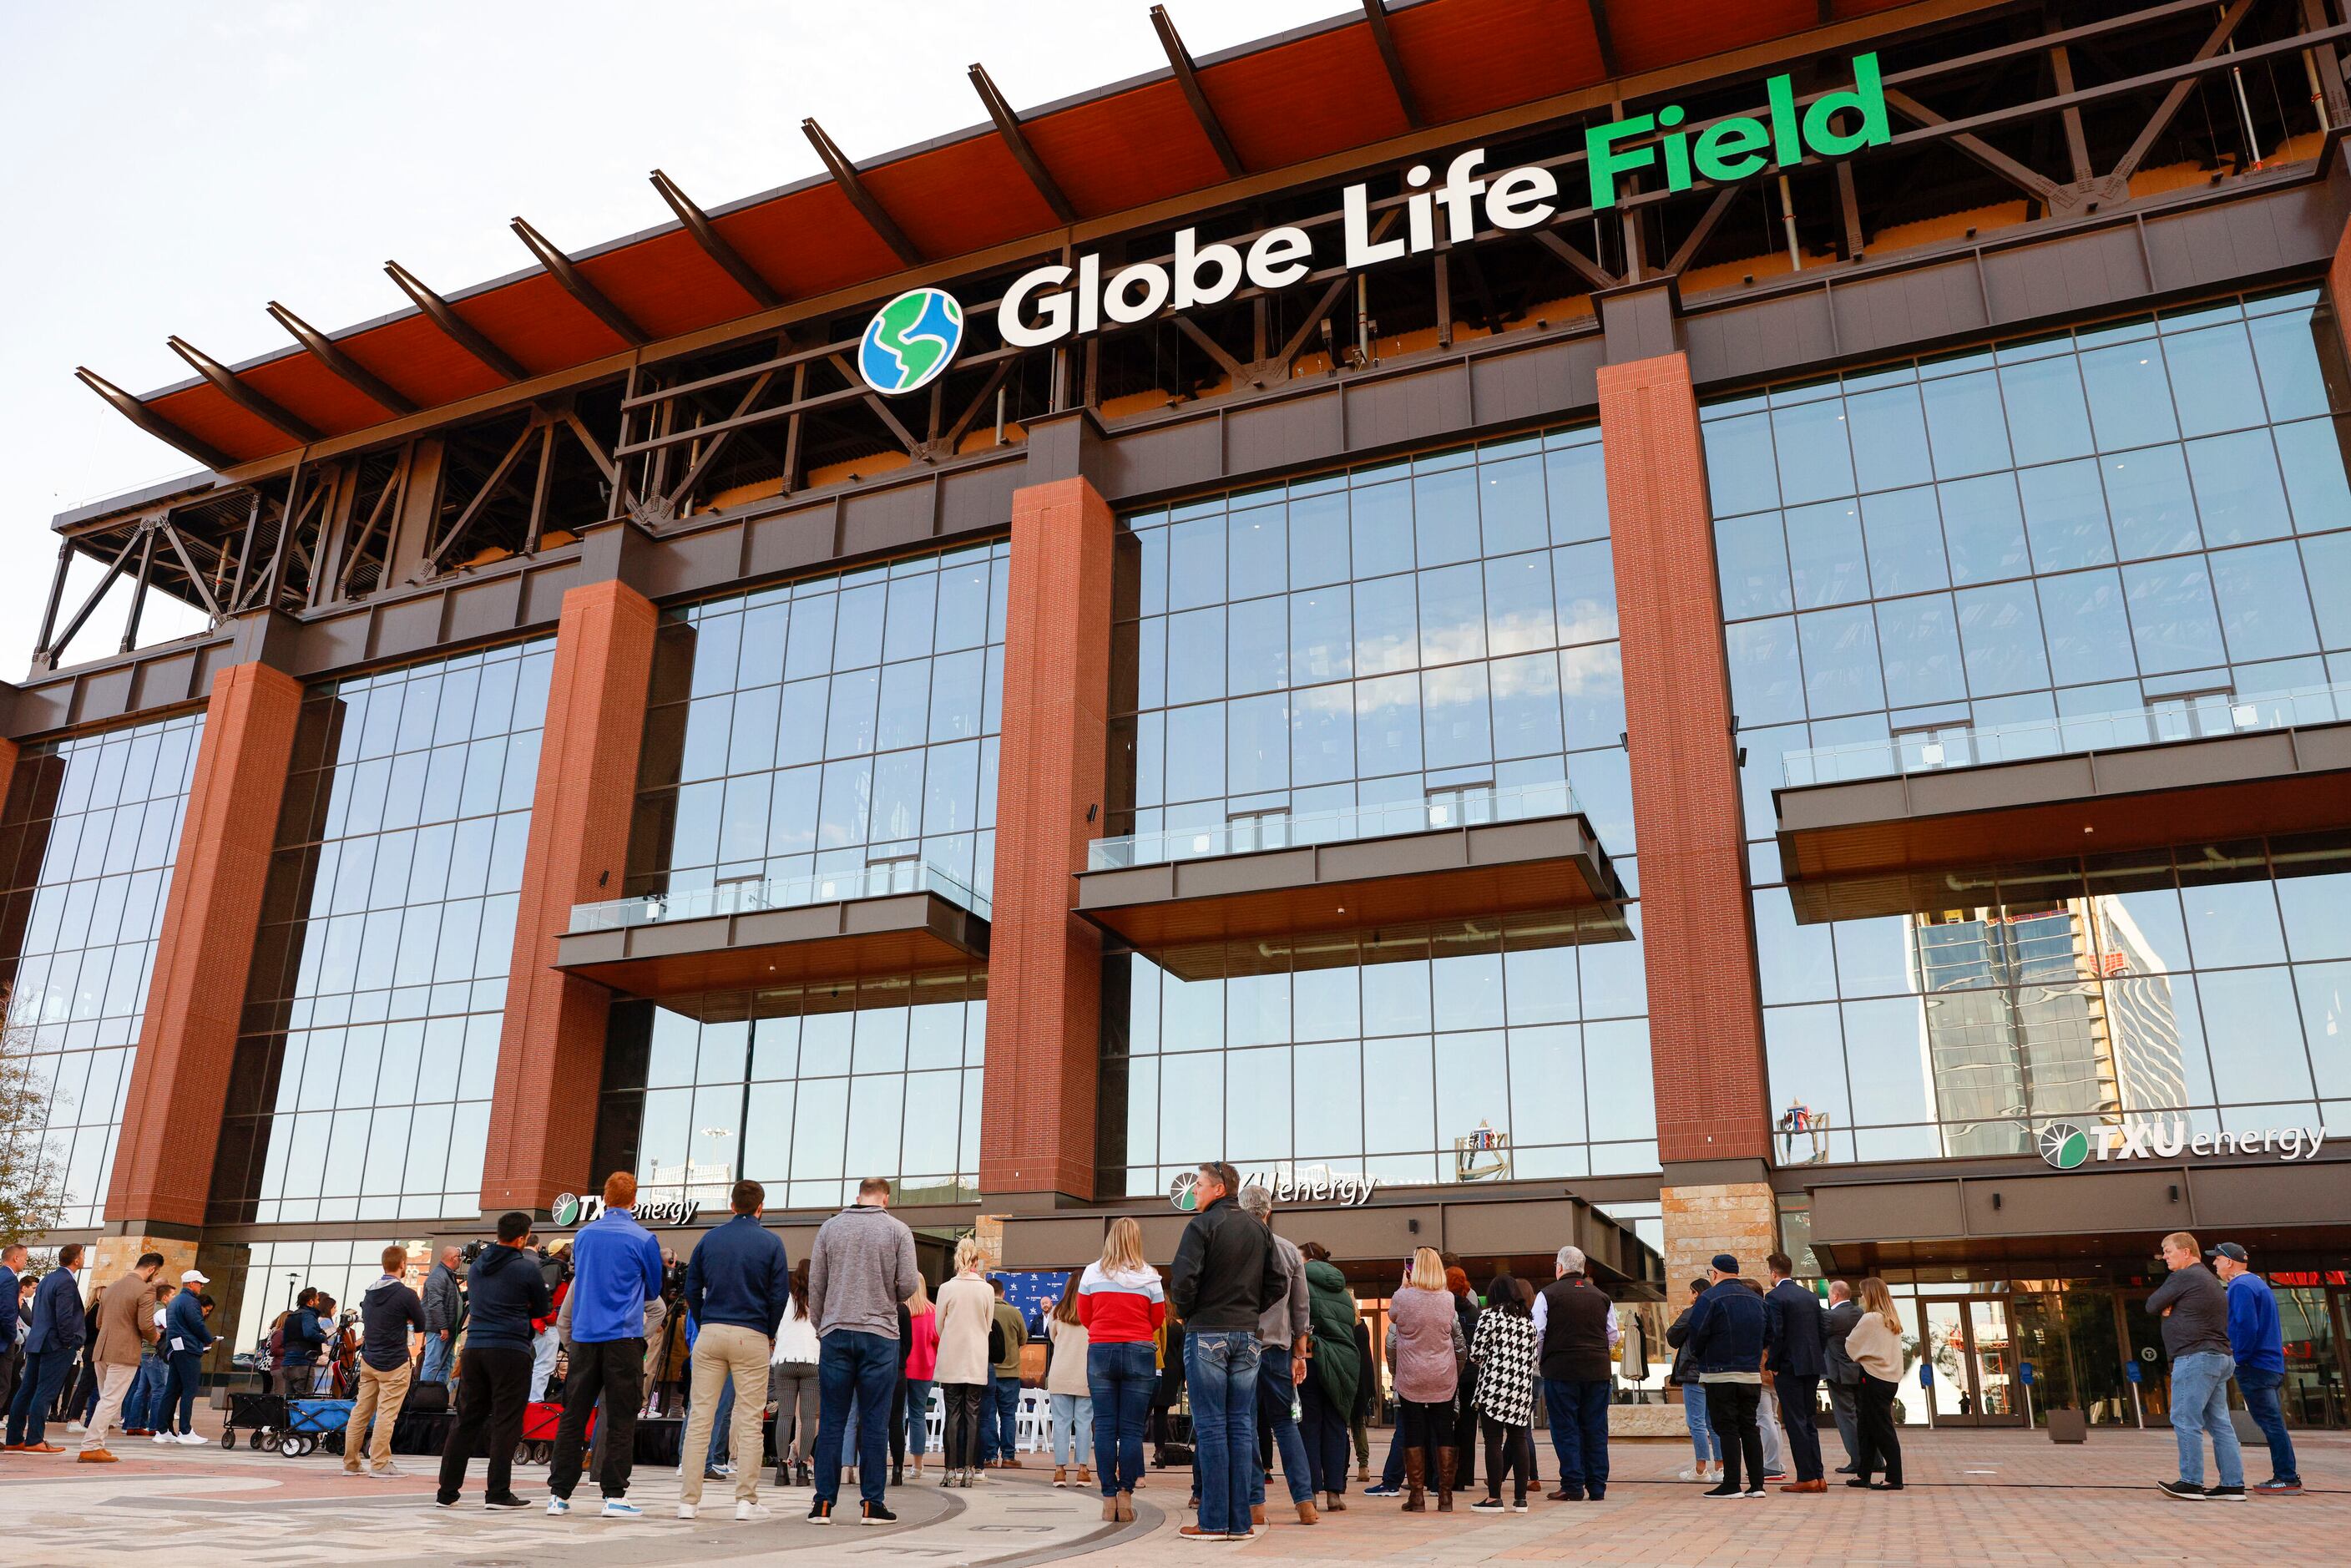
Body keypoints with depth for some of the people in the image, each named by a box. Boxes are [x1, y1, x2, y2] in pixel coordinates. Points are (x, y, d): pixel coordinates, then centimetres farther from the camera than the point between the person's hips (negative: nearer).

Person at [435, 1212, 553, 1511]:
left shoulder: (476, 1267, 13)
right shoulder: (527, 1269, -6)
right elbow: (543, 1310, 5)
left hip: (473, 1349, 6)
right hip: (510, 1351, -6)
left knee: (467, 1420, 12)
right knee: (506, 1422, -2)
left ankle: (447, 1491, 14)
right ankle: (498, 1493, -1)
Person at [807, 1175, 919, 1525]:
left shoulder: (830, 1228, 6)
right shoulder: (898, 1231, 0)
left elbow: (815, 1285, 6)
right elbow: (908, 1285, -4)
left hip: (835, 1333, 2)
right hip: (880, 1335, -2)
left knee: (831, 1421, 6)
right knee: (874, 1422, 3)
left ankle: (824, 1503, 7)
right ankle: (871, 1504, 5)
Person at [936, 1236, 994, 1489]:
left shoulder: (946, 1289, -5)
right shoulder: (987, 1290, -3)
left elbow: (940, 1326, 4)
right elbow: (988, 1326, 7)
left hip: (950, 1361, -1)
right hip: (977, 1361, 1)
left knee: (953, 1415, 4)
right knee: (972, 1415, 5)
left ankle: (953, 1469, 2)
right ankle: (970, 1468, 3)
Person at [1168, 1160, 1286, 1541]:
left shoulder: (1202, 1225, -8)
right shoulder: (1259, 1230, 11)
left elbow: (1183, 1279, -17)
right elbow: (1279, 1282, 8)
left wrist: (1184, 1312, 0)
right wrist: (1250, 1309, 13)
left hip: (1207, 1333, -6)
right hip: (1247, 1335, 6)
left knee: (1210, 1426, -2)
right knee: (1241, 1426, 7)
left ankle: (1213, 1520, -2)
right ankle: (1239, 1520, 8)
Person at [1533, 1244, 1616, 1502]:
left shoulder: (1548, 1294, -3)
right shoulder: (1601, 1296, 10)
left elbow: (1537, 1334, -4)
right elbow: (1613, 1335, 14)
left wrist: (1537, 1364, 11)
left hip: (1561, 1370, -4)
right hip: (1599, 1370, 4)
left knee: (1566, 1429, 2)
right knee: (1596, 1429, 9)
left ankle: (1573, 1486, 2)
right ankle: (1597, 1487, 11)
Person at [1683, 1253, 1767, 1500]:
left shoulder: (1710, 1298, -10)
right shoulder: (1756, 1299, 11)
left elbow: (1697, 1334, -12)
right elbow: (1764, 1336, 14)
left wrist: (1697, 1358, 7)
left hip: (1720, 1375, -6)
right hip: (1752, 1375, 6)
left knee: (1727, 1429, -3)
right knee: (1749, 1428, 11)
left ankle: (1731, 1485, -2)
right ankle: (1757, 1484, 10)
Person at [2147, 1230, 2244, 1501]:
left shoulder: (2184, 1277, -10)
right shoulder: (2211, 1280, 21)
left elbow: (2152, 1305, -6)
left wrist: (2166, 1307, 12)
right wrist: (2171, 1308, 2)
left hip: (2196, 1357, -10)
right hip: (2221, 1357, 10)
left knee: (2185, 1420, -8)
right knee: (2219, 1423, 9)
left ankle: (2191, 1483, -8)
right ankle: (2233, 1484, 7)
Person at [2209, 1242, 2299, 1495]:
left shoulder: (2241, 1287, -13)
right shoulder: (2257, 1283, 19)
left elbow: (2246, 1326, -22)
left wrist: (2240, 1356, -13)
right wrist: (2238, 1351, 17)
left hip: (2254, 1367, -10)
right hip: (2270, 1364, 10)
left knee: (2270, 1422, -7)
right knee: (2272, 1422, 12)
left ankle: (2287, 1479, -5)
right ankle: (2286, 1476, 15)